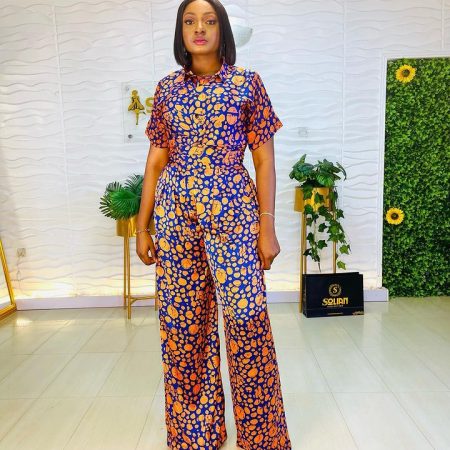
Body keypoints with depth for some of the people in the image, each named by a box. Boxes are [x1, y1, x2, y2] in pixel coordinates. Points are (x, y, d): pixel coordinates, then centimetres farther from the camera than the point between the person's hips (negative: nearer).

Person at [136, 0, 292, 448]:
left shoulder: (247, 83, 5)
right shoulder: (167, 88, 12)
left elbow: (264, 159, 2)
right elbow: (155, 161, 12)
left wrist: (267, 225, -6)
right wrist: (142, 226, 9)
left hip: (232, 209, -2)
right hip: (174, 211, 3)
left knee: (246, 314, -7)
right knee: (183, 320, 7)